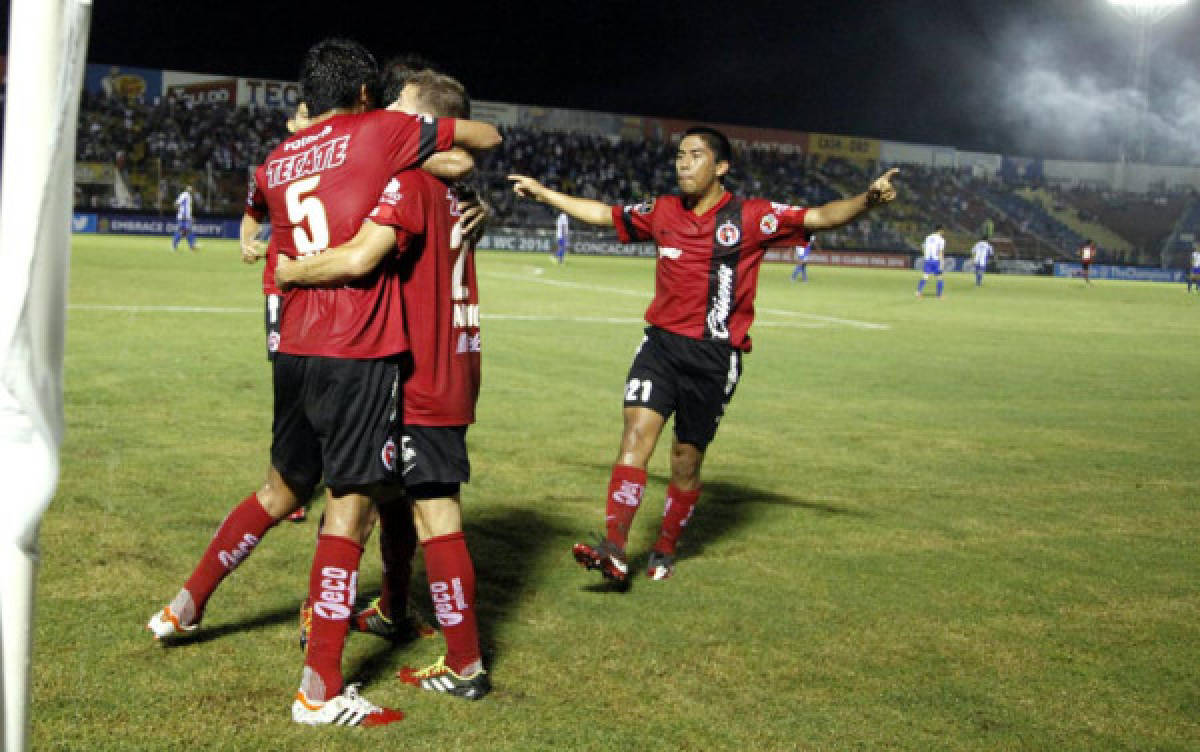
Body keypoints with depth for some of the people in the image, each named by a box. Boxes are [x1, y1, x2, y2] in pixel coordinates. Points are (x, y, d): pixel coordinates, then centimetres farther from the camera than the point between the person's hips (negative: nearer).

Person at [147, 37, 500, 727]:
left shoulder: (275, 163, 14)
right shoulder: (378, 130, -2)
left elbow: (255, 211, 38)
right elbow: (488, 136, 6)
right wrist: (446, 150, 24)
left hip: (295, 350, 7)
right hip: (359, 354, -6)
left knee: (282, 489, 24)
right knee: (350, 507, -2)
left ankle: (188, 605, 38)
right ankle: (321, 690, 1)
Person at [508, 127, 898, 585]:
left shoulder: (750, 217, -4)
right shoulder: (663, 212, 9)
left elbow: (820, 217, -11)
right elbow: (604, 215, 23)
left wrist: (866, 201, -29)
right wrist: (544, 194, 28)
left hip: (714, 355, -2)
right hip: (661, 342, 3)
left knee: (687, 460, 6)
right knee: (637, 431, -16)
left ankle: (665, 551, 27)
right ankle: (614, 552, -21)